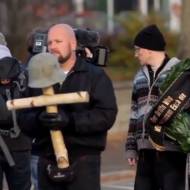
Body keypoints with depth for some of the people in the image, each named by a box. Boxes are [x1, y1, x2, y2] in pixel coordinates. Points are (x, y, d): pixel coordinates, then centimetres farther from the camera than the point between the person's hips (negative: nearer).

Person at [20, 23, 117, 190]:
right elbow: (26, 117, 9)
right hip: (48, 159, 5)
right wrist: (39, 120, -15)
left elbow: (107, 114, -10)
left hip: (83, 159, -5)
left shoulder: (95, 76, 1)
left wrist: (70, 121, -21)